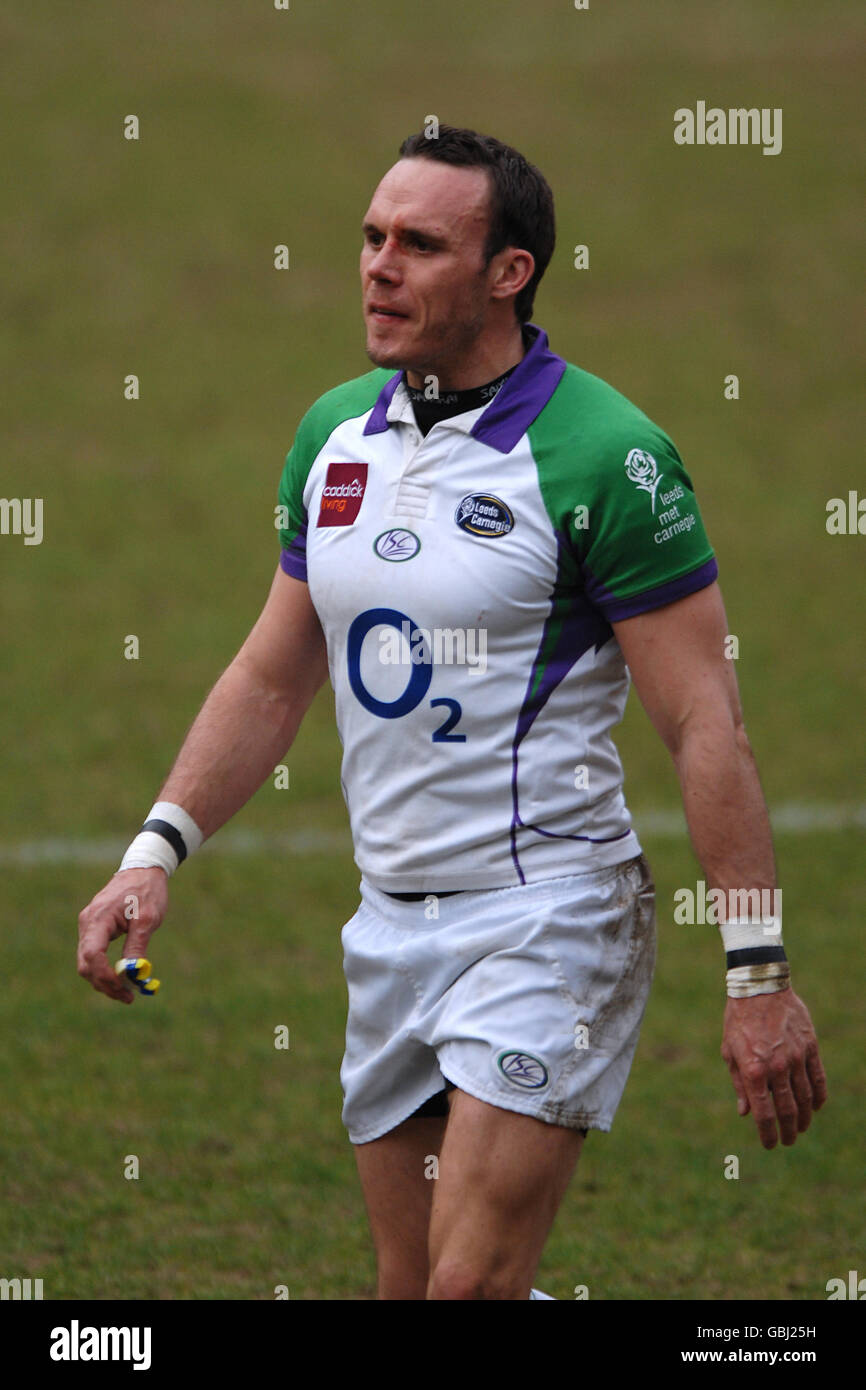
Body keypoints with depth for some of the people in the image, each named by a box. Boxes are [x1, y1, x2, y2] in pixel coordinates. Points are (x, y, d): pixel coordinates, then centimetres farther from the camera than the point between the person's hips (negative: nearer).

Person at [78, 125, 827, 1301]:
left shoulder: (603, 456, -13)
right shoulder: (334, 434, 7)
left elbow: (705, 723, -13)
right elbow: (273, 676, 18)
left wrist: (758, 975, -16)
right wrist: (158, 851, 9)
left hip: (548, 916, -7)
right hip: (392, 925, 7)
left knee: (470, 1288, -16)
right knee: (411, 1289, 9)